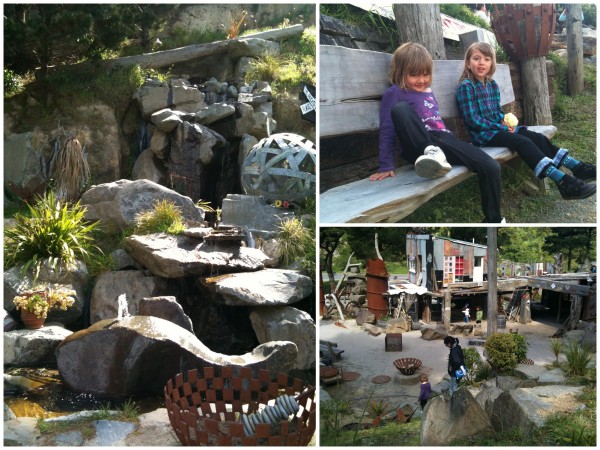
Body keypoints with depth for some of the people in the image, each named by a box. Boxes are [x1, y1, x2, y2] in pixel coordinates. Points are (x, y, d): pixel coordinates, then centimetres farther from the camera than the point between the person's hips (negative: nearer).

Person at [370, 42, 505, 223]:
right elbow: (387, 131, -3)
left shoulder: (428, 92, 25)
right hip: (419, 147, -6)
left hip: (444, 140, 6)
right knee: (400, 109, -33)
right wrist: (386, 166, -10)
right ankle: (432, 154, -39)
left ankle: (493, 219, -5)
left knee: (492, 167, -17)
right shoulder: (394, 94, 4)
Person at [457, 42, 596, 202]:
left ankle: (577, 167, -8)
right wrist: (501, 127, -16)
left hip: (498, 127, 8)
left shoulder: (492, 84, 12)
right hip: (482, 134, -8)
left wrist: (504, 121, -3)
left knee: (537, 137, -7)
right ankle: (563, 182, -36)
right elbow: (472, 119, -17)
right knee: (522, 142, -27)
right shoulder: (466, 86, -12)